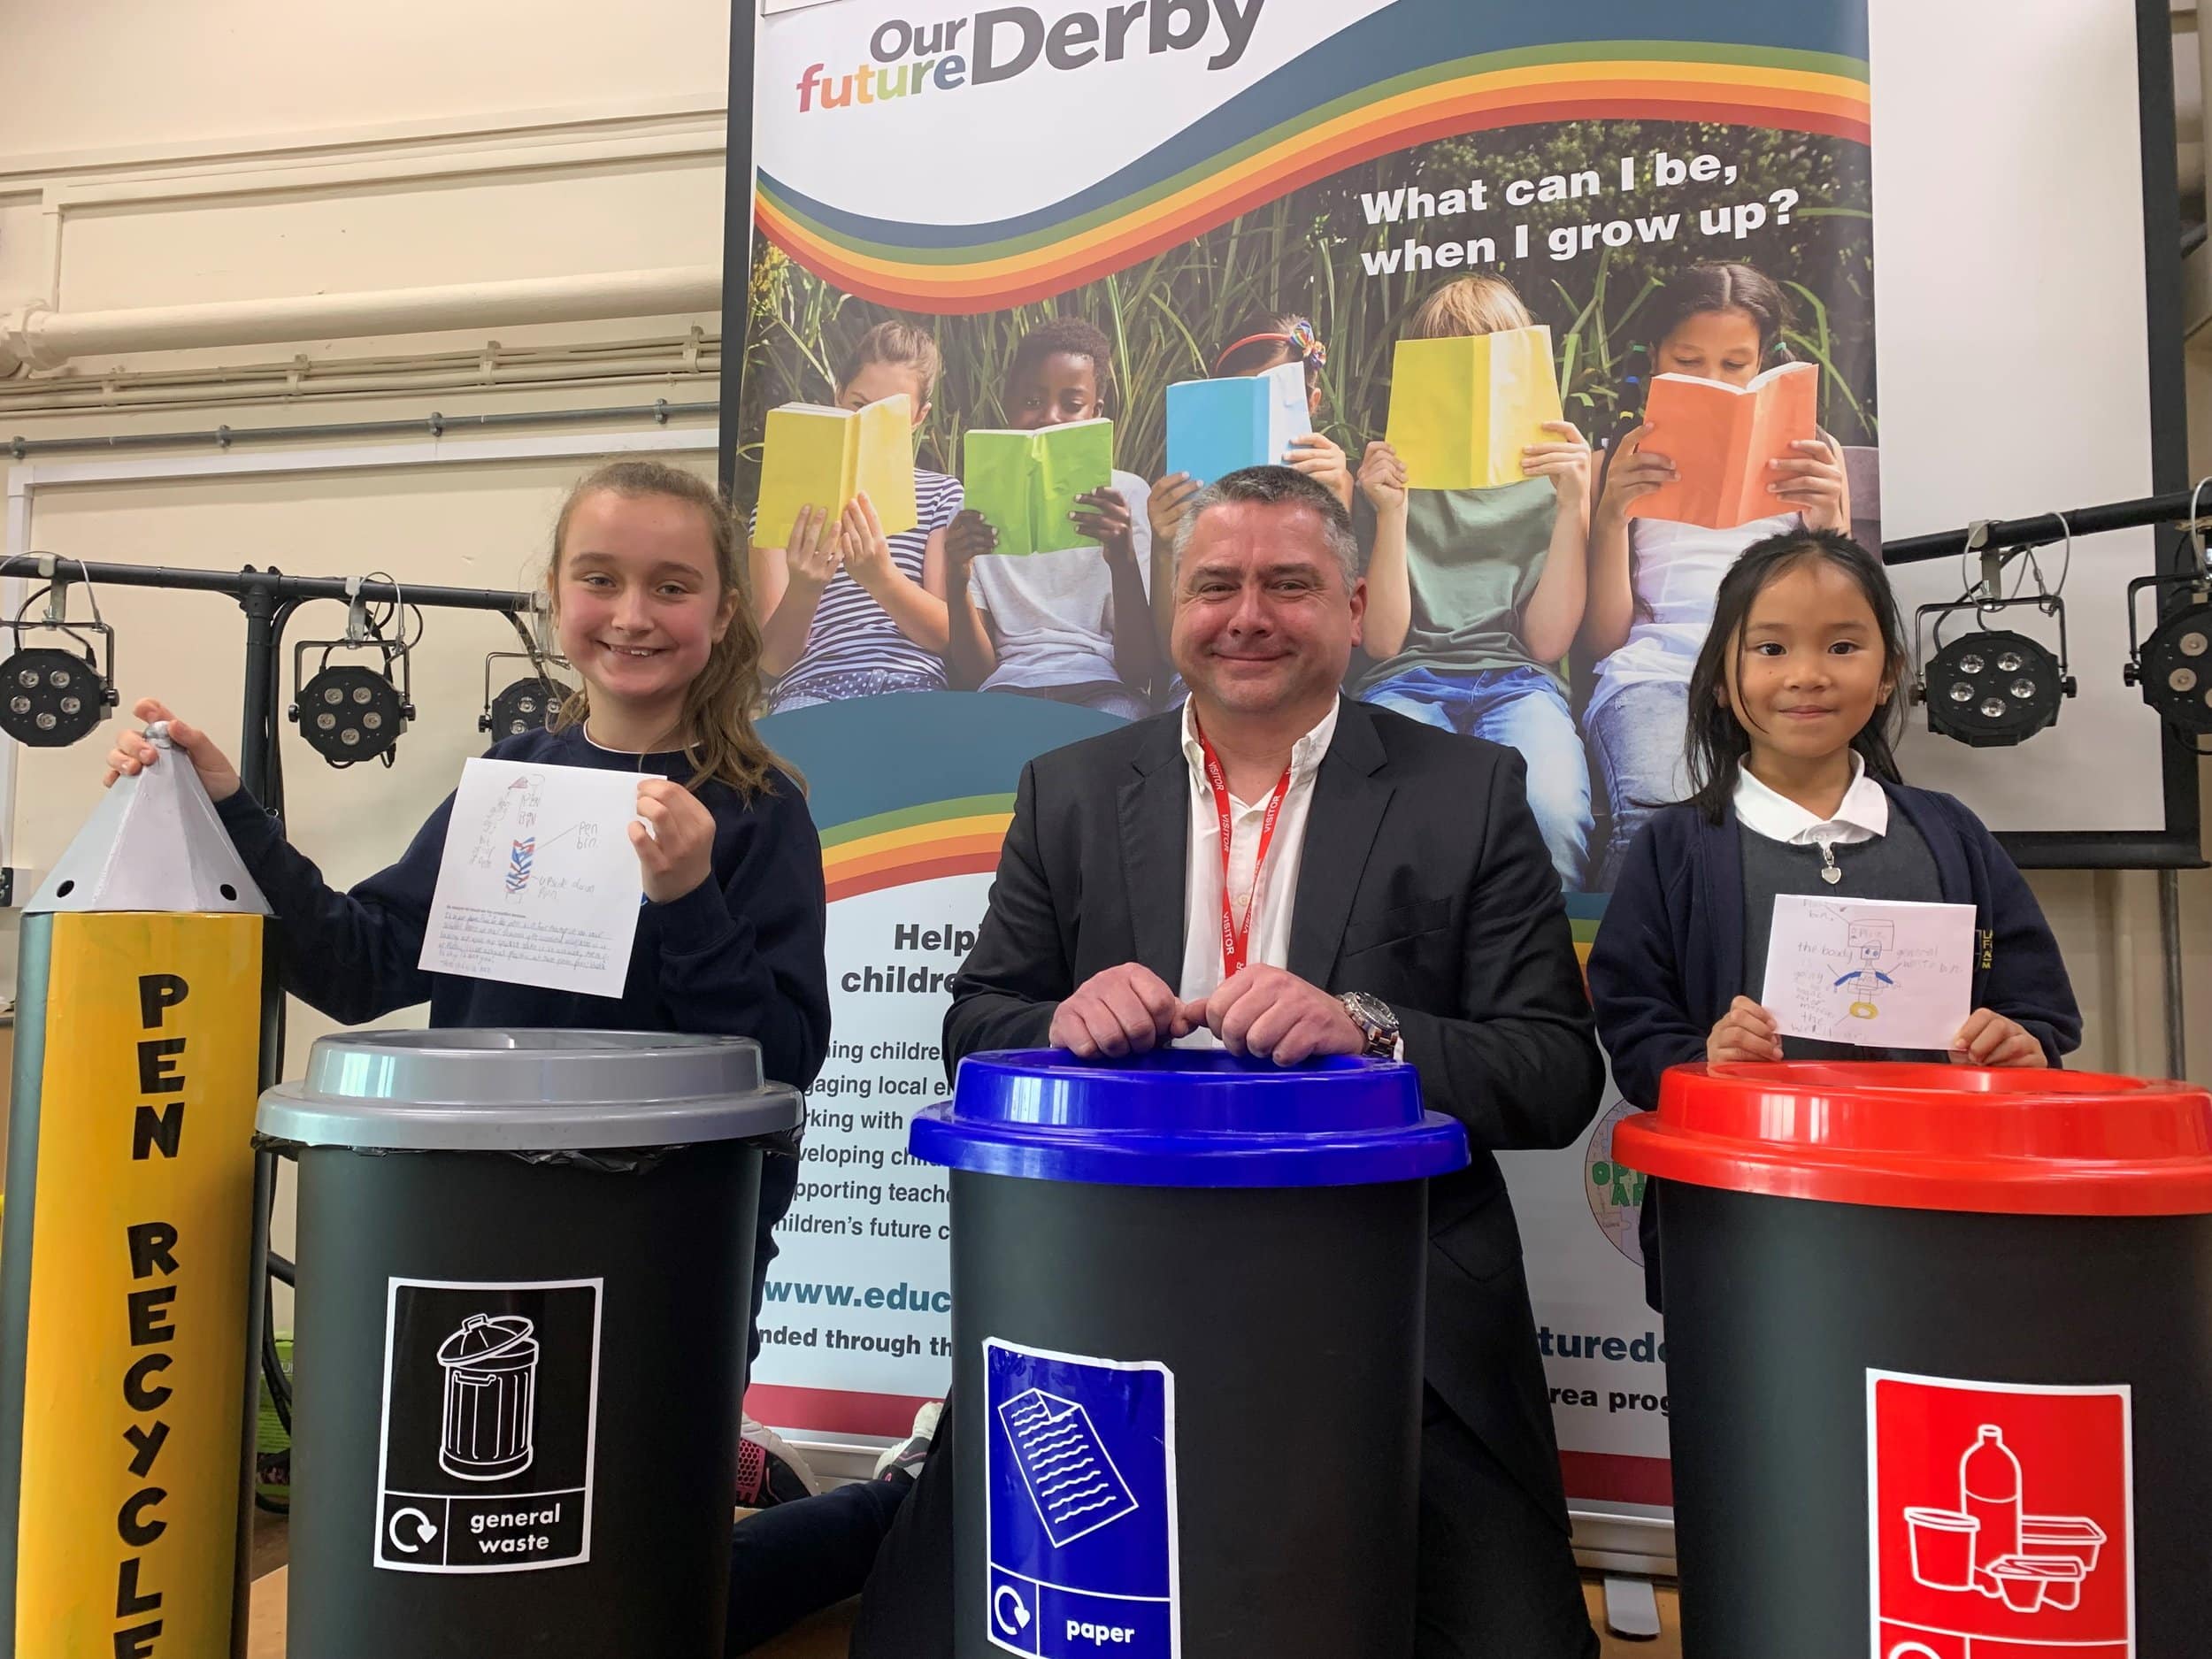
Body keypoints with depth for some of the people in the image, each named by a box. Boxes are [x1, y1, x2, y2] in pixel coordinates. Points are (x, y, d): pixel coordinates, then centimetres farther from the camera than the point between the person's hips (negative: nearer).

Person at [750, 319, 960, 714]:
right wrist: (802, 591, -18)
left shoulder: (942, 494, 15)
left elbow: (950, 635, 3)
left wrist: (882, 578, -17)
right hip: (812, 688, 0)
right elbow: (773, 661, 4)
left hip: (913, 687, 0)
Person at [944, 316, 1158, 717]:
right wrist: (956, 581, -13)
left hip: (1101, 688, -1)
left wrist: (1123, 560, -18)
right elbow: (974, 677, 5)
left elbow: (1139, 670, -1)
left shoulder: (1126, 496, 9)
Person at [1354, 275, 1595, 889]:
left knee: (1550, 810, -36)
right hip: (1409, 680, 0)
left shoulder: (1549, 476, 17)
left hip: (1516, 682, 1)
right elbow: (1382, 641, 5)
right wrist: (1392, 513, -5)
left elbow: (1546, 641, 4)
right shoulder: (1393, 476, 17)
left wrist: (1573, 506, -4)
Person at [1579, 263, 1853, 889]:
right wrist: (1610, 517, -3)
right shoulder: (1620, 466, 21)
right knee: (1655, 814, -35)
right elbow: (1602, 640, 10)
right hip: (1655, 667, -1)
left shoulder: (1810, 456, 25)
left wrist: (1829, 523, -3)